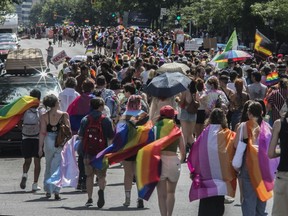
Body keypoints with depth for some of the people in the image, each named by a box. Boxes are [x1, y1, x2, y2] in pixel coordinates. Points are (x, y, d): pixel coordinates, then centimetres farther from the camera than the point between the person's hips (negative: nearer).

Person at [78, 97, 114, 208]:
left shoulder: (85, 120, 2)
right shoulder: (106, 120, -4)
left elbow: (80, 136, 3)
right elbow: (111, 138, -4)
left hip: (88, 152, 2)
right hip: (102, 152, -2)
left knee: (89, 176, 13)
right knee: (101, 176, 5)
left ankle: (90, 199, 11)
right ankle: (101, 190, -24)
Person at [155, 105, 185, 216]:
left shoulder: (156, 128, 2)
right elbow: (183, 151, 4)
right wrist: (180, 161, 21)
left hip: (159, 160, -1)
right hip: (173, 160, 1)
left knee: (161, 194, 4)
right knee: (171, 192, 21)